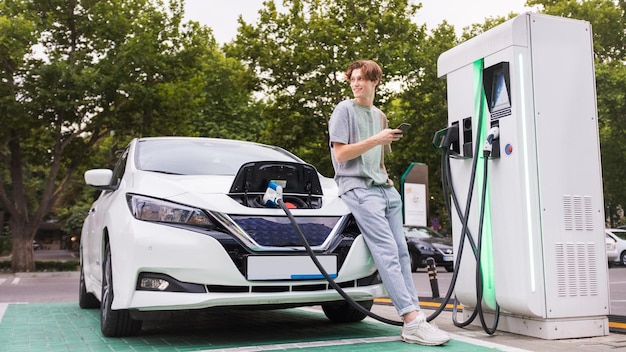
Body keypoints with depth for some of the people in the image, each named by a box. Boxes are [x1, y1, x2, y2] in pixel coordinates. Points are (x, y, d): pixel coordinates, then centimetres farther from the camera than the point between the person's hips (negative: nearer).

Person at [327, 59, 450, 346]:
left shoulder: (379, 116, 22)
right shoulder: (344, 110, 1)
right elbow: (340, 154, -8)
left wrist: (385, 176, 13)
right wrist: (376, 140, -14)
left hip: (384, 188, 7)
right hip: (358, 188, -7)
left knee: (401, 252, 1)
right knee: (387, 252, -17)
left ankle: (414, 317, 2)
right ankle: (412, 322, -20)